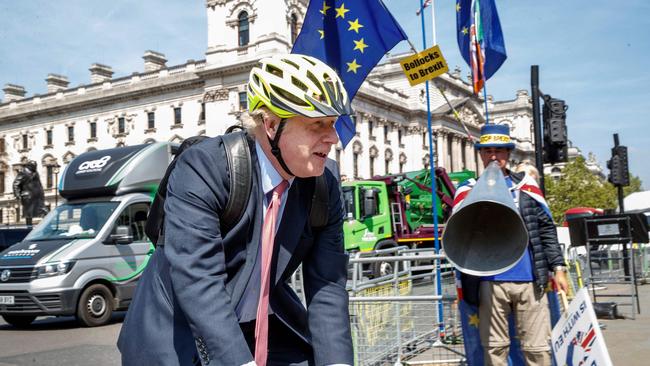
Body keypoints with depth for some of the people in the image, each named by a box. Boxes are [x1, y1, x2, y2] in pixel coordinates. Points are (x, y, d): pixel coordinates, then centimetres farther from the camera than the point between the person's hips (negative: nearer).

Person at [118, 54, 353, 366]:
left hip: (263, 331, 5)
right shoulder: (202, 168, -21)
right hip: (178, 340, -4)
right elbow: (197, 280, -30)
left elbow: (327, 287, -11)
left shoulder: (325, 191, -6)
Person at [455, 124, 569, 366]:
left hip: (529, 280, 1)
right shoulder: (469, 190, 6)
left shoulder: (526, 185, 10)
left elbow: (546, 228, 11)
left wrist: (558, 268, 6)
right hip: (490, 282, -1)